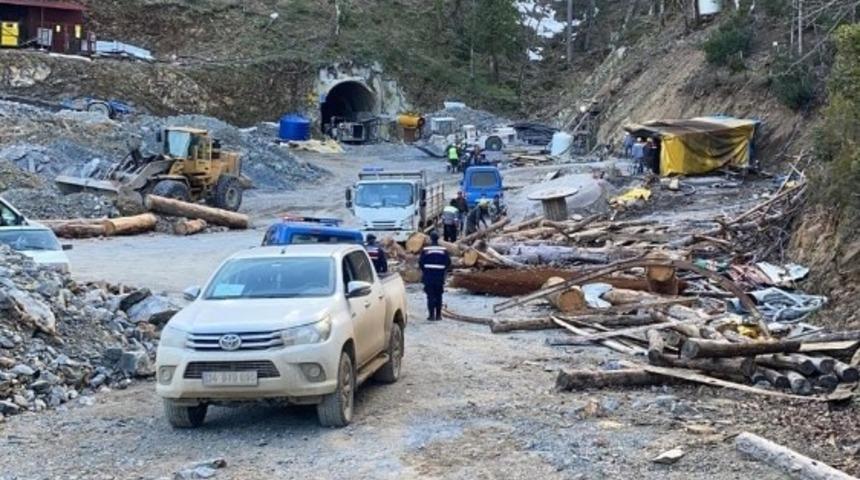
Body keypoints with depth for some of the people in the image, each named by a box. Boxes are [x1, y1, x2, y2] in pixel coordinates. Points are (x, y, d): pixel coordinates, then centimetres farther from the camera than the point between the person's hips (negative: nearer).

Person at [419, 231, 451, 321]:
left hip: (428, 276, -2)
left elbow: (421, 262, -4)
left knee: (430, 296, 1)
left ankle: (431, 315, -3)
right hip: (440, 276, 2)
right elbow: (448, 263, 2)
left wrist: (424, 271, 14)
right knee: (439, 296, 11)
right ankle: (438, 315, 12)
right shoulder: (444, 250, 0)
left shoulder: (425, 250, -7)